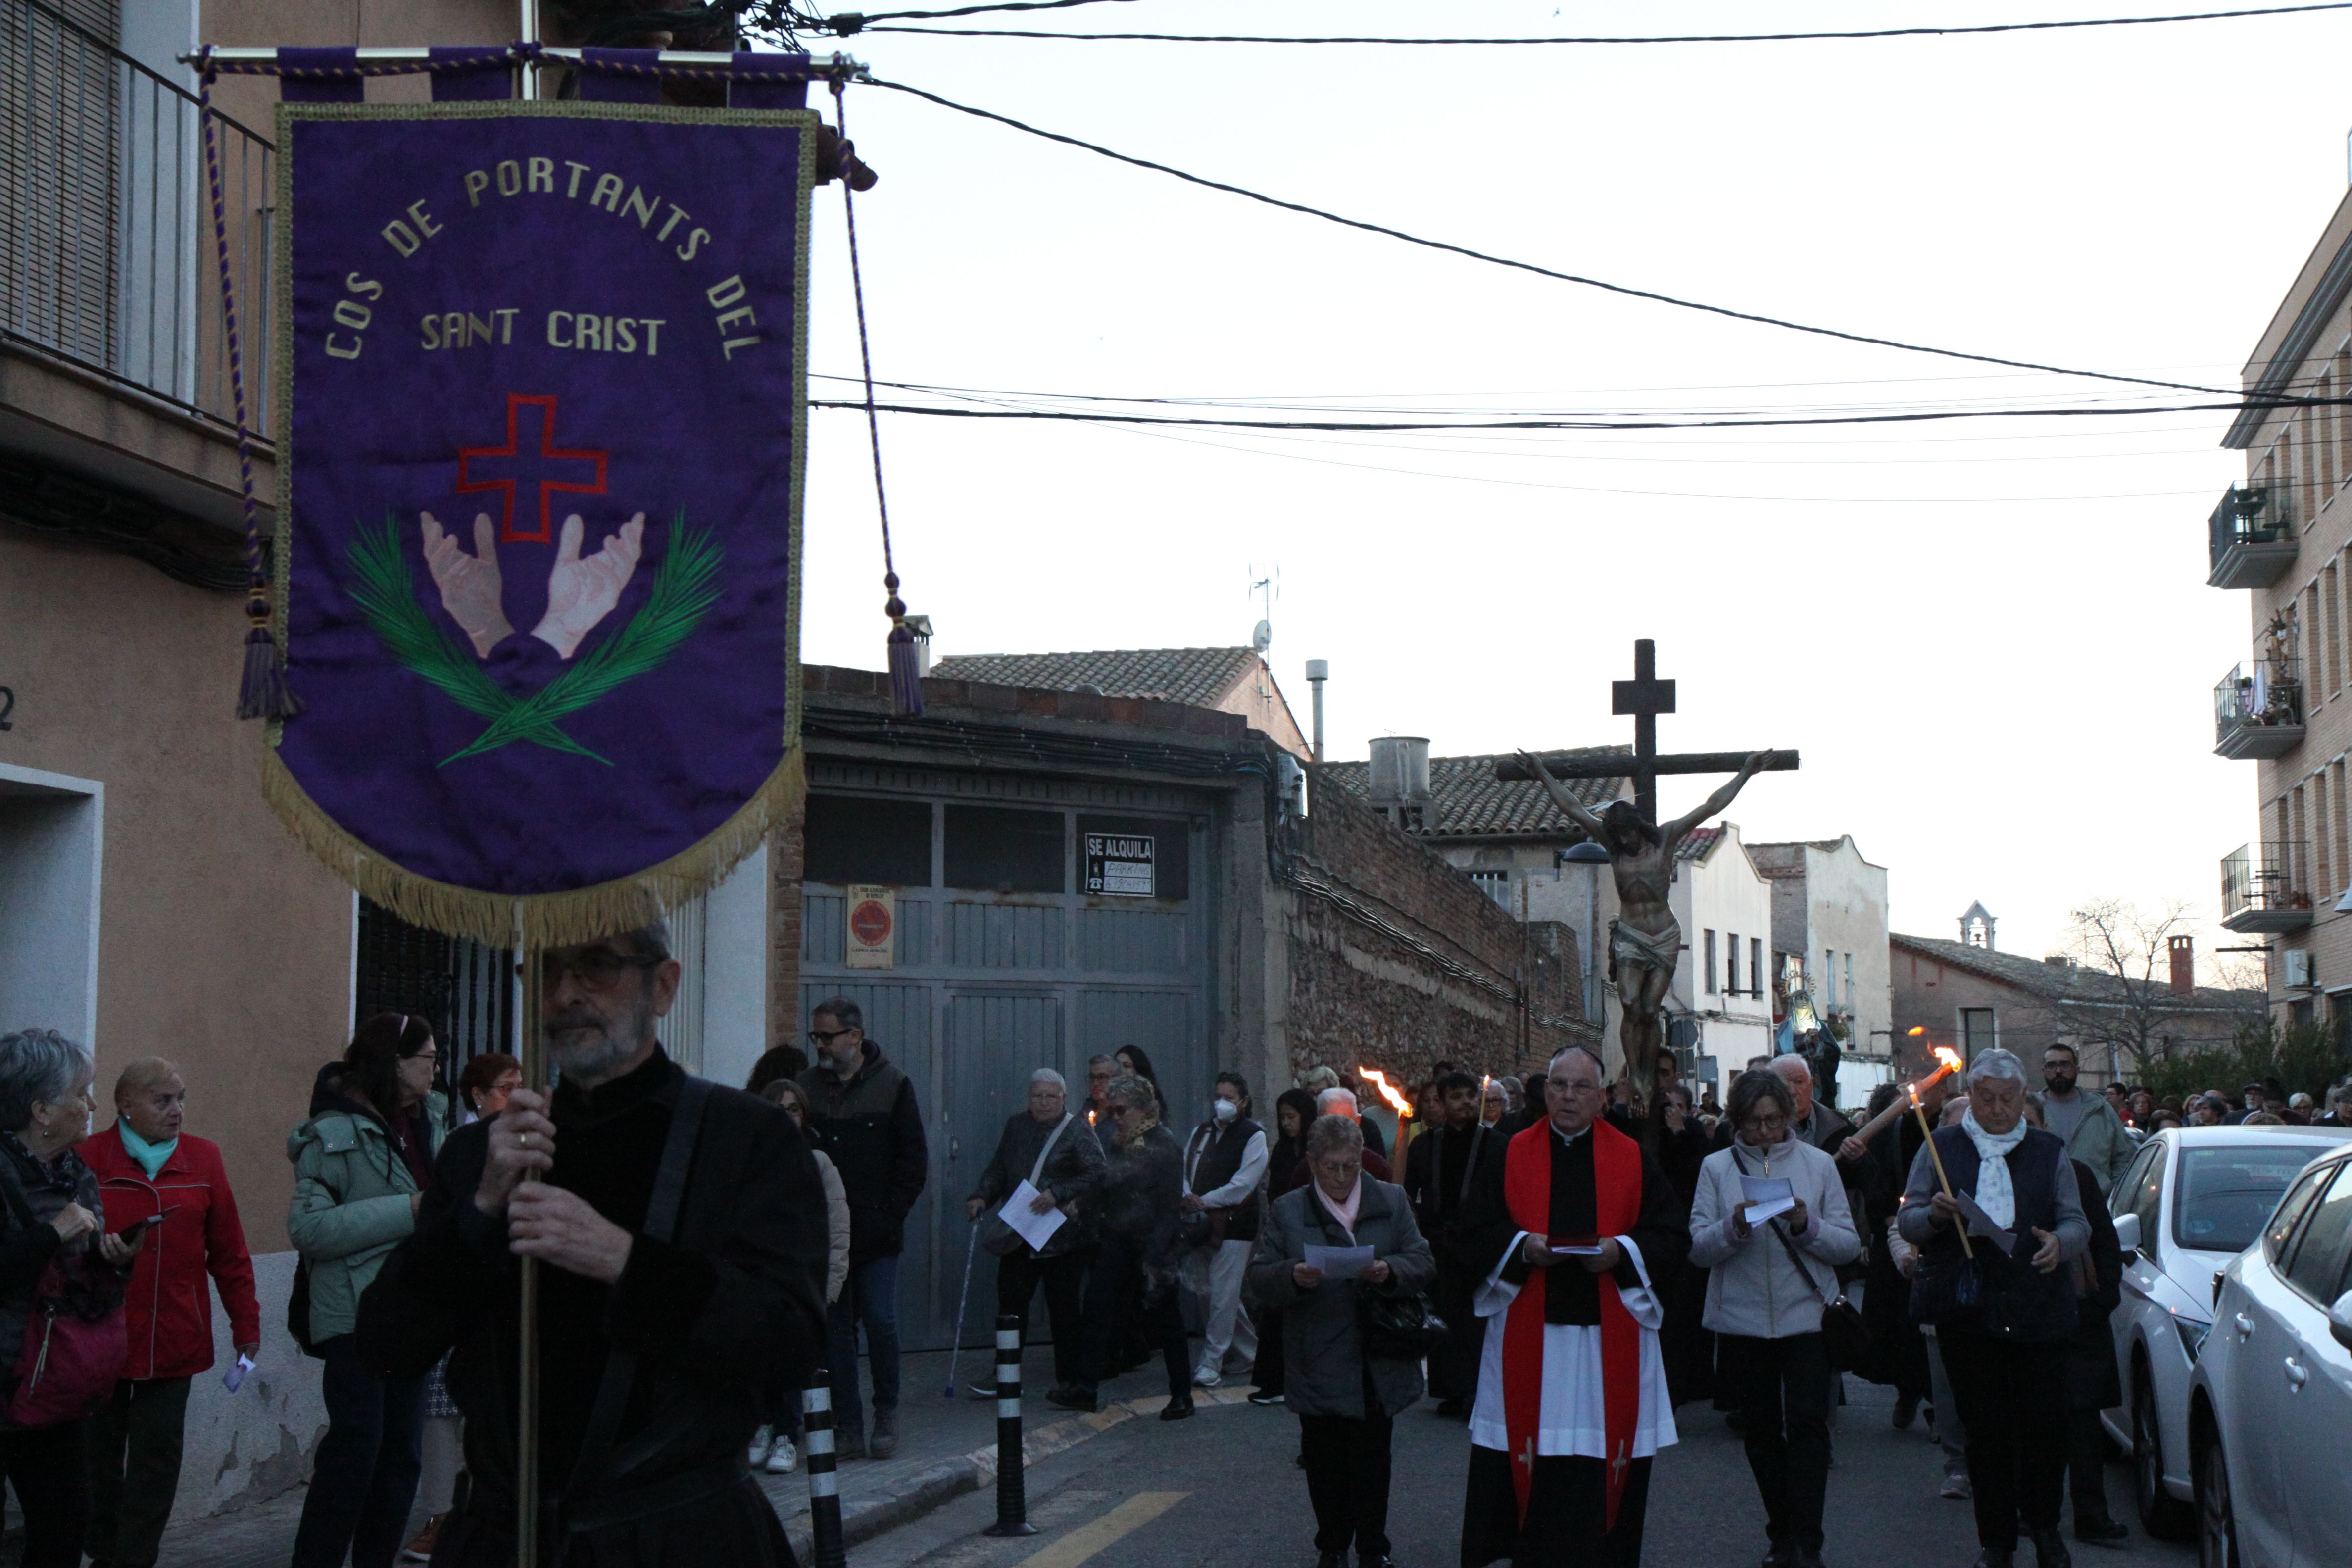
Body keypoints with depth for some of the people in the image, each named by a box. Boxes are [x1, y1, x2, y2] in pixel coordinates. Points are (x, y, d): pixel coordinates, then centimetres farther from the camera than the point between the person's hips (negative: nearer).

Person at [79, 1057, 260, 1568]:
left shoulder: (203, 1158, 3)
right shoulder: (89, 1159, -5)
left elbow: (229, 1251, 5)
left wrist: (246, 1323, 6)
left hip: (174, 1342, 2)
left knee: (157, 1455, 0)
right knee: (101, 1452, 9)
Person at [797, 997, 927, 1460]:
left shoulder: (893, 1085, 0)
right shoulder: (808, 1086, 6)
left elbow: (914, 1160, 2)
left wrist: (889, 1215, -5)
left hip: (875, 1233, -2)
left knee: (880, 1322, -5)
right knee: (835, 1330, 3)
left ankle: (886, 1413, 16)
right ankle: (848, 1430, 9)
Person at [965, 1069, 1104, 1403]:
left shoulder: (1078, 1130, -2)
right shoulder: (1015, 1125, 13)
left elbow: (1097, 1175, -11)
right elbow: (997, 1170, 20)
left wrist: (1058, 1195, -20)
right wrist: (982, 1197, 2)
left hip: (1062, 1237, -4)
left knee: (1064, 1307, 3)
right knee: (1010, 1301, 2)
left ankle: (1068, 1378, 14)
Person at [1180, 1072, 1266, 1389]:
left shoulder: (1254, 1136, -2)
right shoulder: (1200, 1133, 15)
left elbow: (1244, 1183, -10)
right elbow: (1185, 1171, 11)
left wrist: (1204, 1201, -13)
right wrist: (1188, 1199, -9)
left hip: (1234, 1224, -6)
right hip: (1200, 1223, 6)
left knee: (1222, 1293, -8)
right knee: (1203, 1289, 9)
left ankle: (1212, 1363, -1)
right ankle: (1253, 1350, 24)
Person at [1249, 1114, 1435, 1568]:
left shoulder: (1392, 1201, 7)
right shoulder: (1287, 1210, 4)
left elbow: (1424, 1264, 3)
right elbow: (1259, 1279, 0)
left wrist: (1391, 1271, -18)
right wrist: (1293, 1276, -21)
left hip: (1377, 1364, 0)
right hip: (1319, 1367, 0)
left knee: (1372, 1458, 3)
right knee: (1325, 1462, 7)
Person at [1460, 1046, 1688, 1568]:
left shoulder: (1634, 1160, 7)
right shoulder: (1512, 1157, 8)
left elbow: (1673, 1239, 2)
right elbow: (1479, 1231, 4)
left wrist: (1620, 1251, -14)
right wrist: (1523, 1247, -15)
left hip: (1610, 1339, 0)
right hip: (1528, 1335, 0)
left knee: (1603, 1469, 0)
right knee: (1529, 1455, -1)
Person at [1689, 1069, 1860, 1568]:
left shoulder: (1818, 1164, 4)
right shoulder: (1717, 1167, 4)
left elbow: (1849, 1245, 1)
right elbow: (1698, 1247, -3)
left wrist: (1807, 1226, -16)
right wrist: (1735, 1228, -20)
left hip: (1805, 1316, -1)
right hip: (1741, 1321, 2)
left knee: (1806, 1424, -12)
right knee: (1761, 1431, 9)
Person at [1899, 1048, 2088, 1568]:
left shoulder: (2049, 1152, 13)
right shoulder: (1940, 1148, 11)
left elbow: (2078, 1223, 9)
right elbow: (1908, 1222, 9)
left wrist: (2060, 1242, -14)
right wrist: (1935, 1215, -13)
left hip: (2036, 1308, 0)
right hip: (1966, 1307, 0)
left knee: (2044, 1422, -2)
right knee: (1985, 1428, 2)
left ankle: (2044, 1526, 19)